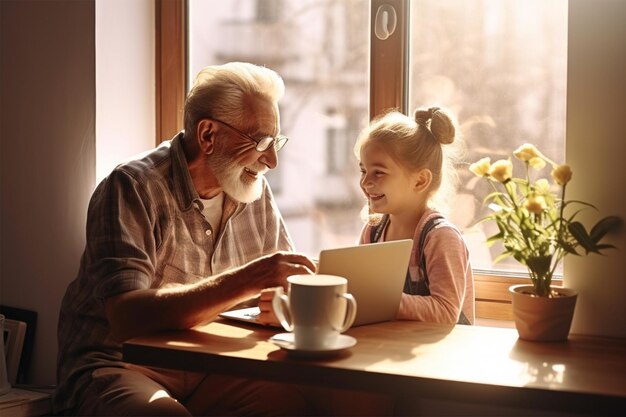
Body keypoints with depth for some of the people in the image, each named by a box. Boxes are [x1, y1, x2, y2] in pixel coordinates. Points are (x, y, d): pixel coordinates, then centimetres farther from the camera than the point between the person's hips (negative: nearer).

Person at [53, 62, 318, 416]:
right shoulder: (133, 188, -15)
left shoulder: (256, 191, 5)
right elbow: (127, 317, -27)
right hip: (116, 367, -4)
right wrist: (245, 281, -35)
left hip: (207, 369, 5)